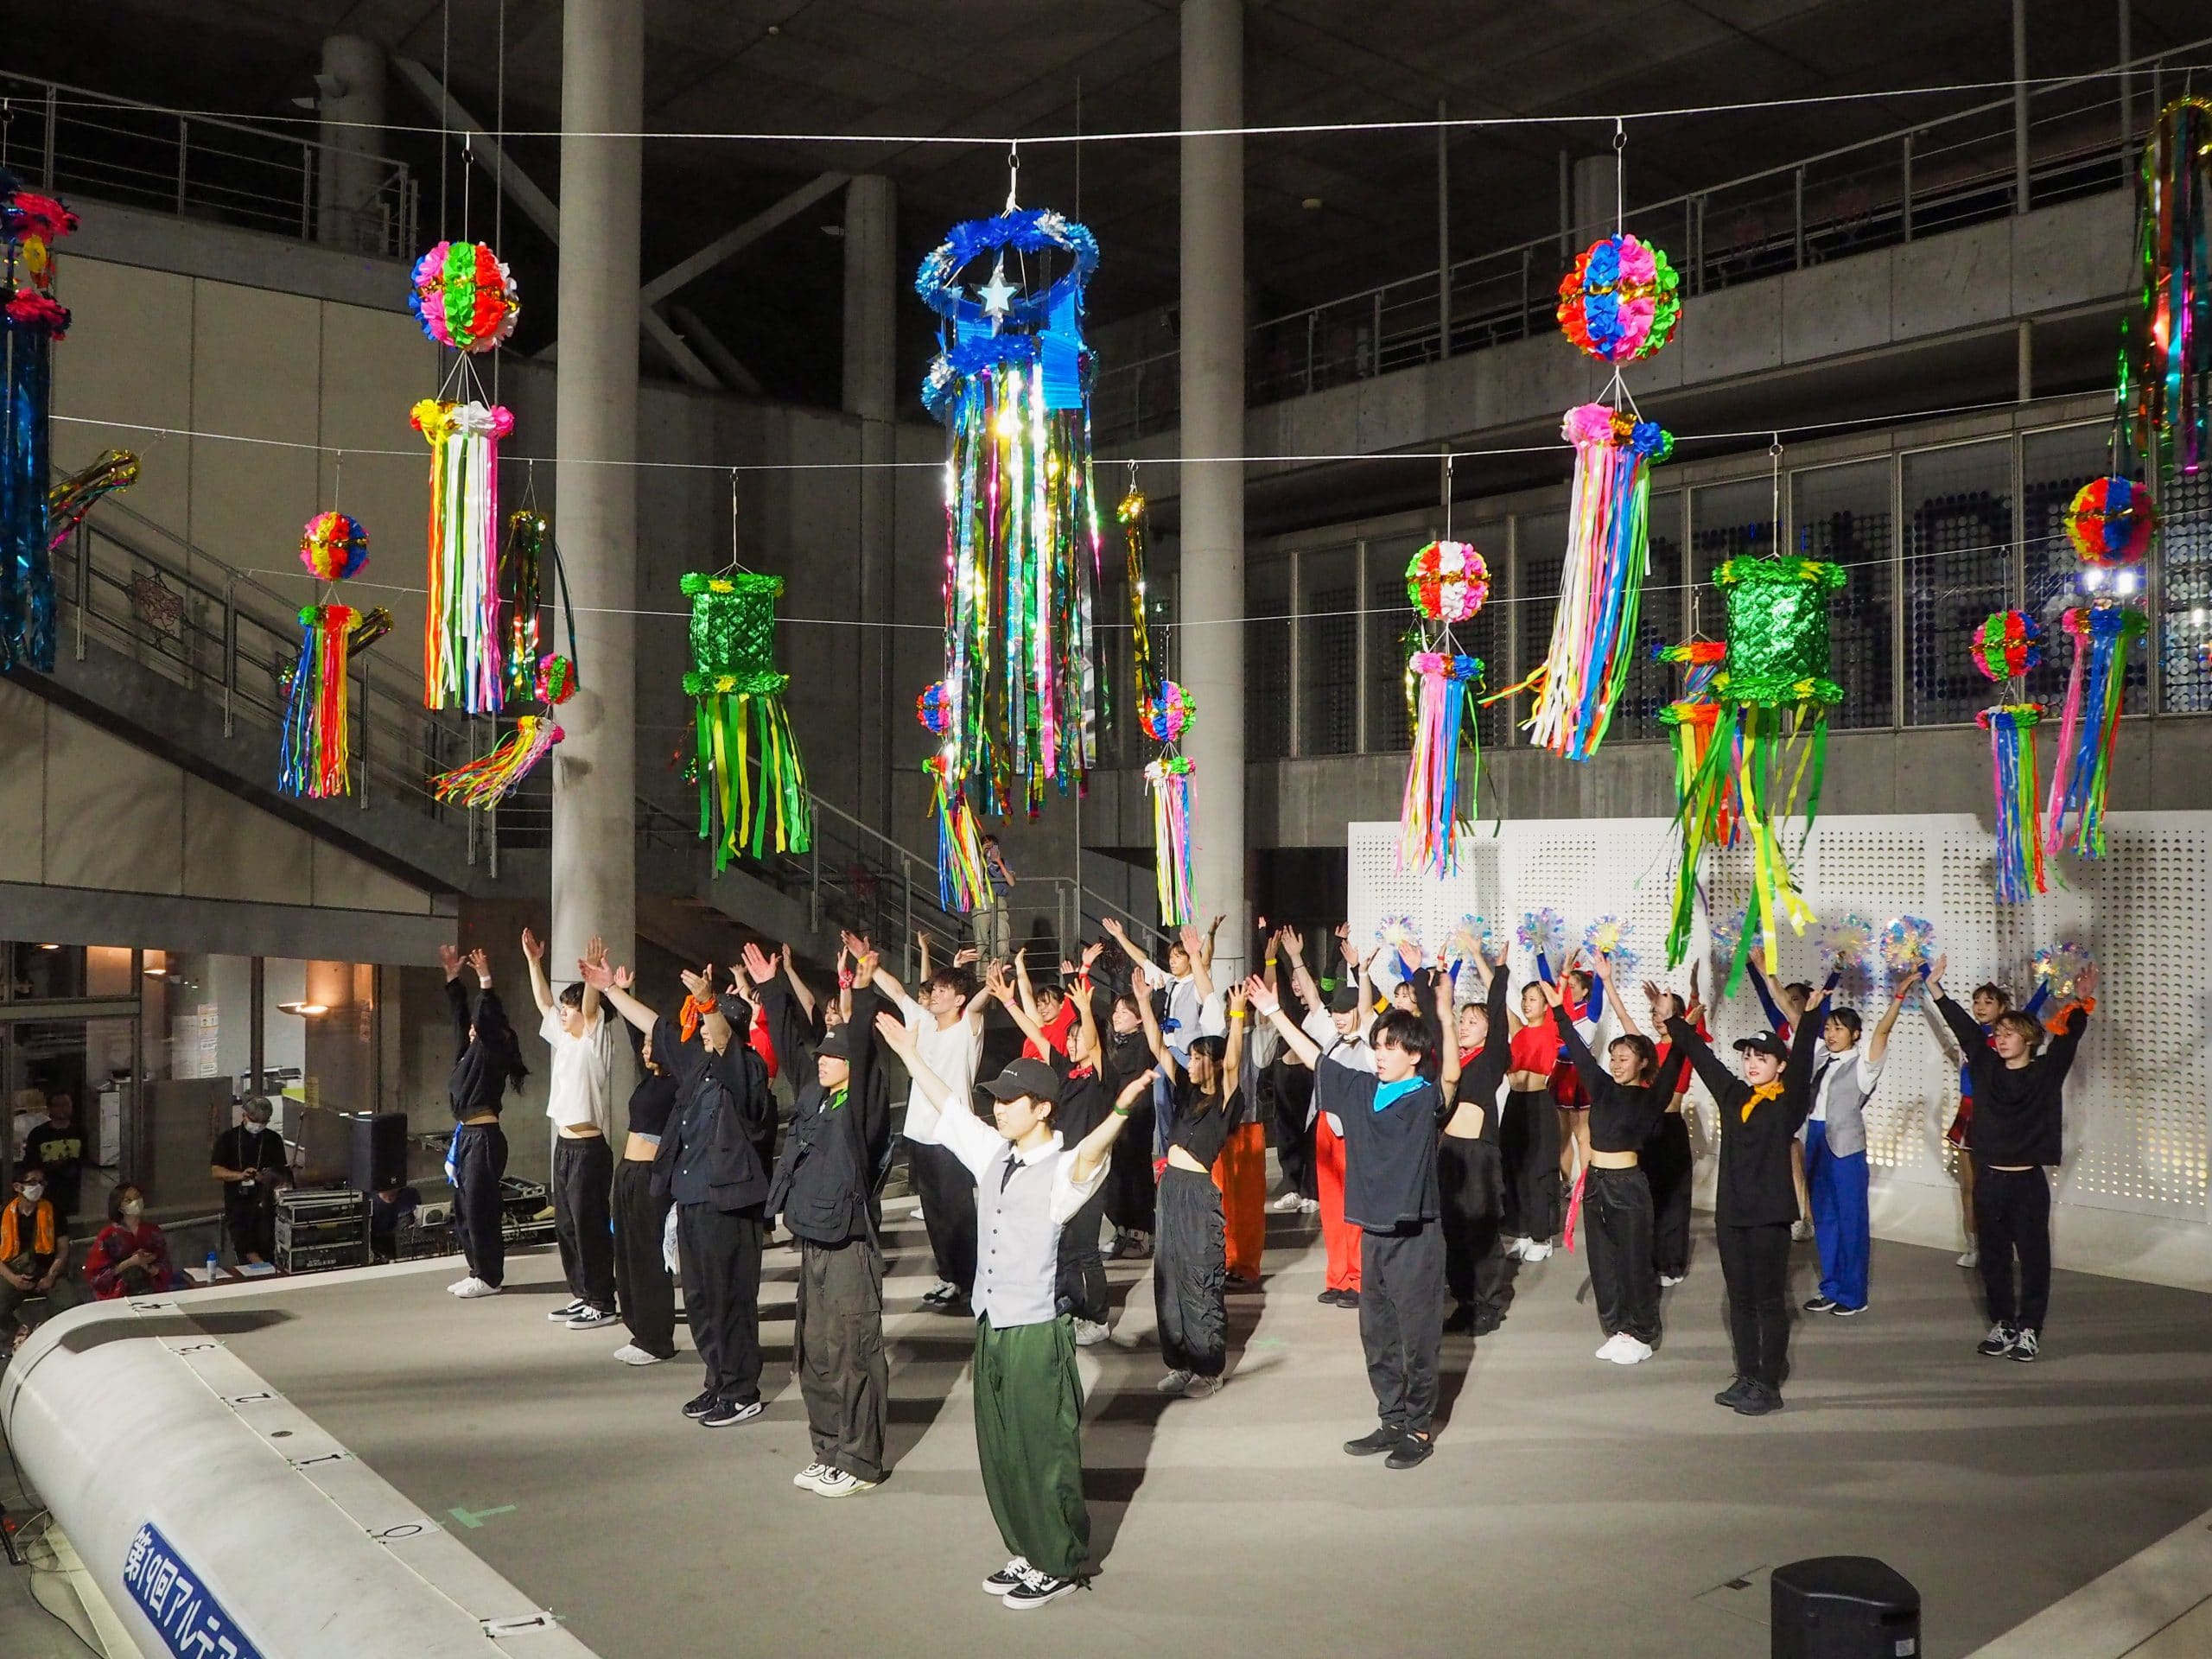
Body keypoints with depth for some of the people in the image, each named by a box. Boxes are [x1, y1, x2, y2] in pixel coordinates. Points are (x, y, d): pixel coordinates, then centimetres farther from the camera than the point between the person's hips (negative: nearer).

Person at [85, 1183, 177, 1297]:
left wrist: (147, 1266, -12)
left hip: (152, 1293, 2)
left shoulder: (153, 1231, 9)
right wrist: (129, 1263, -11)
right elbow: (96, 1274, -2)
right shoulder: (109, 1235, 2)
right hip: (119, 1296, -2)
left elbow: (164, 1270, 7)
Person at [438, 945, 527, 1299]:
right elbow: (461, 1014, 21)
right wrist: (452, 976, 20)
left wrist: (485, 982, -22)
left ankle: (490, 1278, 0)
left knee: (481, 1208, -6)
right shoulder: (471, 1050, 15)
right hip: (466, 1135, 10)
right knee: (464, 1208, 12)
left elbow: (485, 1021, -23)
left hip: (484, 1137, -10)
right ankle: (478, 1272, 20)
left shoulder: (493, 1053, -7)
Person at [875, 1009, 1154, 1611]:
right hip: (990, 1326, 8)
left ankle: (1060, 1564, 17)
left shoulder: (1063, 1170, -14)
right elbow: (949, 1106, 20)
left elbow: (1089, 1155, -36)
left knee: (1043, 1450, 2)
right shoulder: (993, 1155, 9)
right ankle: (1028, 1552, 31)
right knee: (999, 1450, 16)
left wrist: (1119, 1112, -55)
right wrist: (911, 1056, 25)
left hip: (1036, 1331, -8)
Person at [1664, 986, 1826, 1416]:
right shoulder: (1733, 1096, 9)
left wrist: (1812, 1014, -32)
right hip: (1730, 1211, 6)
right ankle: (1746, 1378, 22)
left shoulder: (1789, 1102, -7)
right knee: (1740, 1300, 12)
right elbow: (1701, 1057, 16)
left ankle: (1769, 1387, 9)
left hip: (1769, 1214, -6)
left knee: (1769, 1301, 2)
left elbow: (1802, 1058, -20)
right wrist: (1677, 1022, 16)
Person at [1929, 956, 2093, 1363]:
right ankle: (2001, 1325, 21)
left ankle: (2029, 1330, 11)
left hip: (2028, 1181, -3)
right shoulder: (1986, 1067, 5)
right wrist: (1935, 988, 4)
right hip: (1989, 1178, 3)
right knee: (1993, 1256, 10)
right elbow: (1964, 1027, 5)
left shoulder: (2046, 1073, -2)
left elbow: (2067, 1038, -14)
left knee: (2033, 1257, 2)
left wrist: (2083, 1002, -29)